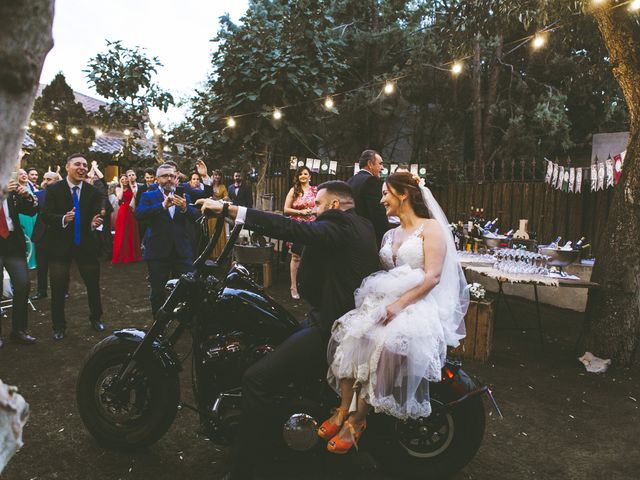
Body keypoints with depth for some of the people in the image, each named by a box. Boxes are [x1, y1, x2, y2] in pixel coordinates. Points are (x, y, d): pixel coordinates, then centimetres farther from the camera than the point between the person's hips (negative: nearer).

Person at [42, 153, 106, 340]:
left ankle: (96, 318, 32)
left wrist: (95, 223, -28)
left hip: (86, 244, 2)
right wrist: (63, 218, -29)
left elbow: (96, 215, -5)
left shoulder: (93, 191, -1)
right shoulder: (54, 189, -5)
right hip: (60, 244, -1)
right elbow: (46, 215, -10)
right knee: (58, 287, 6)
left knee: (93, 283, 11)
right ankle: (58, 325, 23)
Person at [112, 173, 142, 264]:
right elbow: (120, 197, -13)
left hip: (130, 212, 2)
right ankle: (121, 256, 6)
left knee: (132, 232, 6)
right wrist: (122, 186, -5)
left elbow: (135, 195, -10)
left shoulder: (131, 188, 10)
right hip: (122, 212, -2)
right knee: (121, 233, -1)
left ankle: (132, 255, 17)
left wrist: (130, 184, -4)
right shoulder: (118, 189, 6)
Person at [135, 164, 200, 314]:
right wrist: (163, 205, -26)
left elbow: (195, 216, -2)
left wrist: (184, 208, -23)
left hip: (182, 251, 2)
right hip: (158, 252, -1)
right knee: (158, 293, 8)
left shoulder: (184, 197, 11)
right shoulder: (148, 196, 4)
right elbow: (139, 214, -14)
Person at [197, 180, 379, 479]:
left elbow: (293, 229, -27)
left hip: (332, 326, -11)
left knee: (256, 379, -16)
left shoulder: (339, 225, -14)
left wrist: (231, 210, -29)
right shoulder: (363, 226, 15)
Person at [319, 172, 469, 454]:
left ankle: (358, 419, -19)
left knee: (383, 343, -33)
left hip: (420, 303, -6)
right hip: (383, 301, 6)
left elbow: (433, 276, -11)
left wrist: (400, 304, -21)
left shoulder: (430, 227, 1)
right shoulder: (390, 235, 23)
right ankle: (343, 411, -18)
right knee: (350, 336, -23)